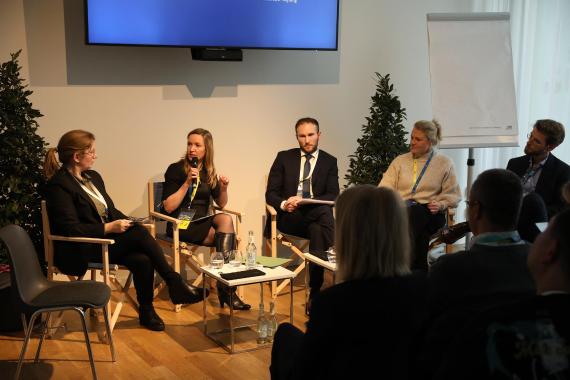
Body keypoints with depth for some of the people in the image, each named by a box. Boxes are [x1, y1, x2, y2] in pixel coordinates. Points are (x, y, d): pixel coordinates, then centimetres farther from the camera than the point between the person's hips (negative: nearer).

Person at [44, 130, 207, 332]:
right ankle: (176, 285, -15)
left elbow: (111, 210, 19)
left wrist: (126, 222, -1)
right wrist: (109, 228, -20)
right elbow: (71, 229, -20)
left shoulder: (93, 177, 13)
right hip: (82, 250, -8)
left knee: (142, 260, -21)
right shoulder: (58, 185, -13)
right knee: (139, 234, -25)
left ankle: (147, 311, -4)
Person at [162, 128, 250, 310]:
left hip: (202, 221, 5)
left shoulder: (209, 172, 11)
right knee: (227, 236, -25)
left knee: (226, 219, -29)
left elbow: (221, 204, 15)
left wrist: (223, 188, -5)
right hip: (180, 225, -5)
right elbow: (168, 207, -12)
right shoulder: (176, 169, -4)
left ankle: (225, 287, -29)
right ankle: (227, 287, -15)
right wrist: (187, 182, -18)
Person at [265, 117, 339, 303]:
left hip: (316, 215, 1)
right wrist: (283, 204, -17)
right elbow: (270, 194, 7)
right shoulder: (284, 157, 11)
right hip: (289, 217, -1)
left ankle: (316, 293, -31)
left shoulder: (329, 162, 10)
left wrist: (304, 201, -17)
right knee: (324, 212, -33)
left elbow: (333, 196, -2)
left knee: (317, 230, -36)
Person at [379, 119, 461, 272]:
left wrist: (441, 205, -11)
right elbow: (385, 188, 10)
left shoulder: (445, 163, 13)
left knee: (415, 212, -39)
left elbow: (453, 195, 10)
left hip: (429, 214, -1)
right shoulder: (399, 161, 19)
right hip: (400, 211, 1)